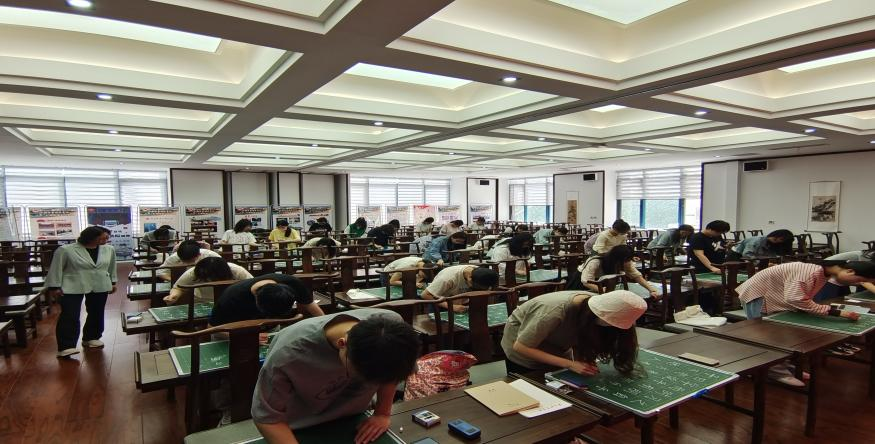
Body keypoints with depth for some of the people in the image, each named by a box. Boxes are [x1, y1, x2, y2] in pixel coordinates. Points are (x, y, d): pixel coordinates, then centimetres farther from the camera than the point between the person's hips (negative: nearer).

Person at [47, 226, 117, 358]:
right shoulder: (65, 250, -10)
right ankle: (66, 347, -6)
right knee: (70, 316, -8)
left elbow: (111, 267, 14)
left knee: (96, 314, 10)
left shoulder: (109, 249, 4)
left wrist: (113, 282, 16)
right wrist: (54, 287, -6)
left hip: (100, 287, 4)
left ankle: (91, 338, 26)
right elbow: (56, 268, -6)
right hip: (73, 287, -4)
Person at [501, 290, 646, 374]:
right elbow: (520, 347, -33)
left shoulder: (599, 304, -22)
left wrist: (586, 360, -32)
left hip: (555, 347, 5)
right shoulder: (556, 311, -40)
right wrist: (570, 364, -36)